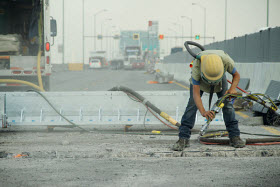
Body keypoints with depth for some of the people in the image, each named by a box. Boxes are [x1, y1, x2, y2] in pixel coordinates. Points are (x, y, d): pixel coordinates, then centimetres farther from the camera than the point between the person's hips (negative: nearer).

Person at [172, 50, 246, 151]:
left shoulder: (226, 60, -41)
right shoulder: (197, 65, -45)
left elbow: (236, 75, -19)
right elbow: (196, 93, -44)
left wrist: (232, 89, -39)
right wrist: (203, 111, -58)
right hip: (199, 78, -2)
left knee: (227, 103, -9)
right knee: (192, 104, -16)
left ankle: (234, 137, 0)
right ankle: (183, 138, -14)